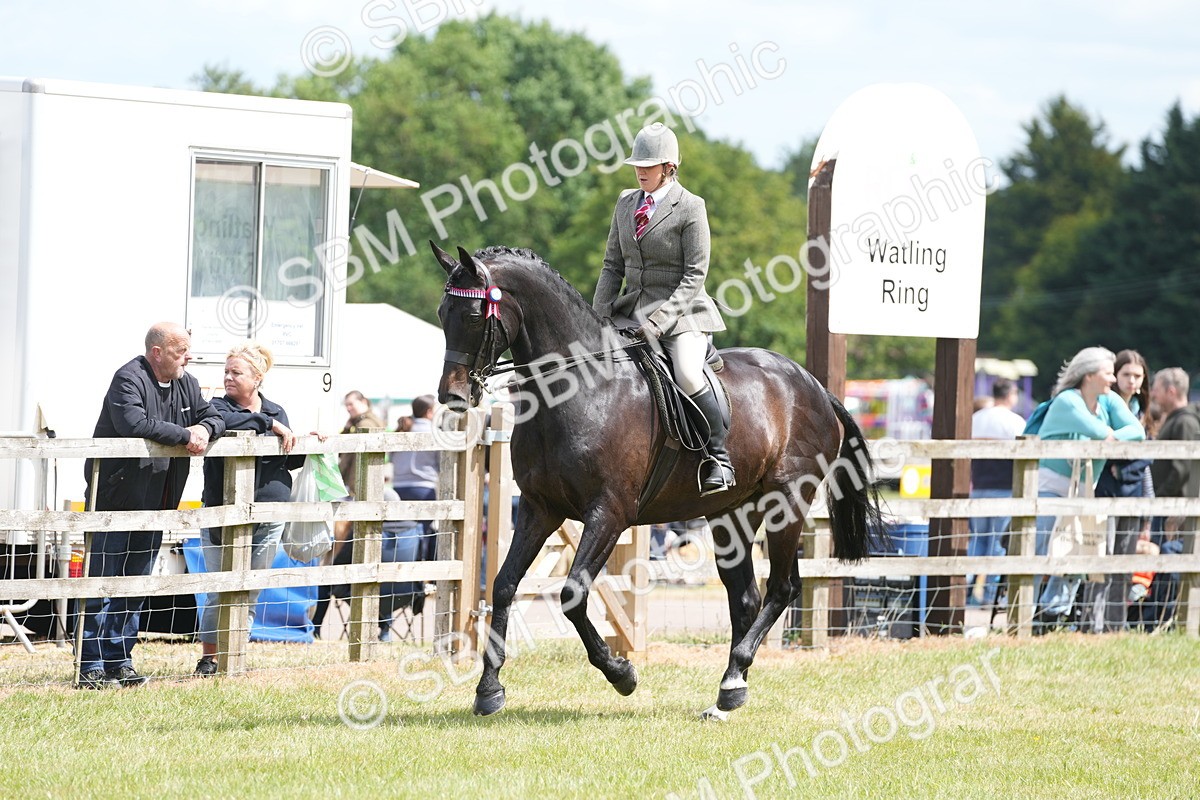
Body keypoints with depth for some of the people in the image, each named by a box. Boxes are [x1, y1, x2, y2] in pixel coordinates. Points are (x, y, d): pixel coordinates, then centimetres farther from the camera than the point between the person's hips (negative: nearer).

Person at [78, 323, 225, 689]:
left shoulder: (187, 385, 10)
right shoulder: (129, 379, -14)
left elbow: (214, 417, 17)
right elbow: (134, 423, -30)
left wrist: (204, 429, -8)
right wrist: (184, 435, -22)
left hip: (154, 504, 8)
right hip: (115, 499, -8)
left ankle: (120, 661, 18)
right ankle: (90, 667, -5)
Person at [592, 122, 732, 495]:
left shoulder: (690, 208, -6)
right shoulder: (626, 202, 12)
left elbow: (695, 276, -11)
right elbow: (613, 266, 13)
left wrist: (660, 320, -21)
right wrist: (598, 318, -1)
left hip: (680, 312, -6)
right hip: (631, 310, 6)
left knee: (688, 375, -31)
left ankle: (719, 459, -18)